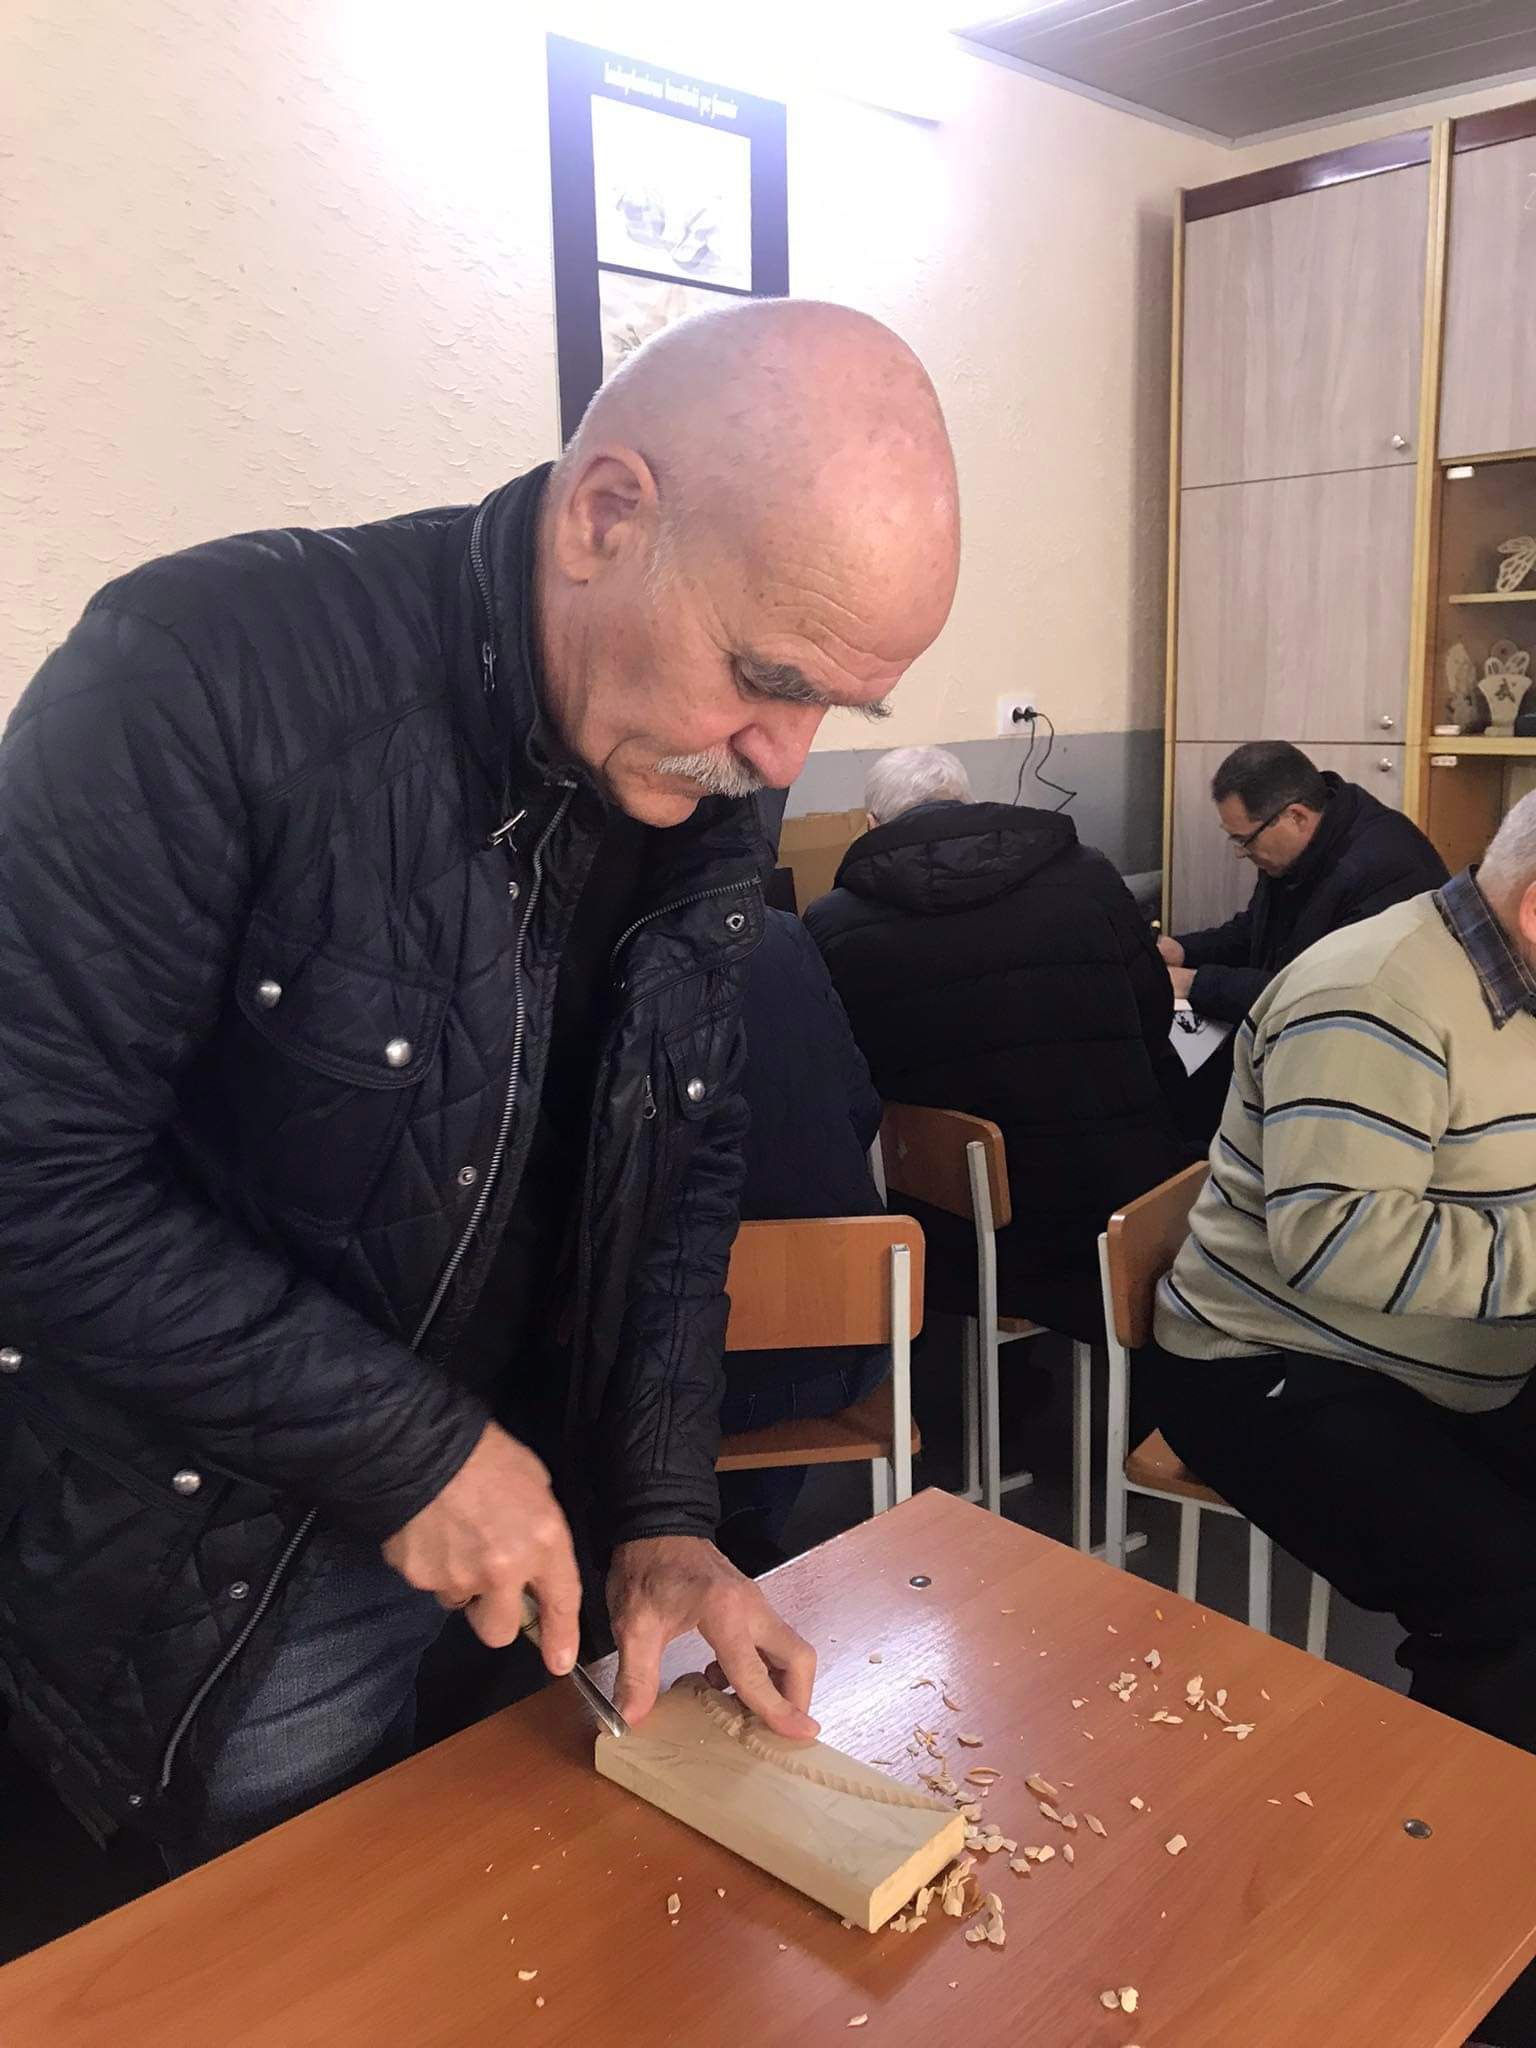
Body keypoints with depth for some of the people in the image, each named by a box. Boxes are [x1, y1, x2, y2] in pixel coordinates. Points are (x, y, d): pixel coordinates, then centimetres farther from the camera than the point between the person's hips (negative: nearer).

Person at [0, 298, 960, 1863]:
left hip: (530, 1509, 6)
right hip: (213, 1566, -5)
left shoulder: (705, 797, -5)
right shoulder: (208, 678, -25)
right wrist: (410, 1445, -22)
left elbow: (685, 1168, 3)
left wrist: (664, 1513, -3)